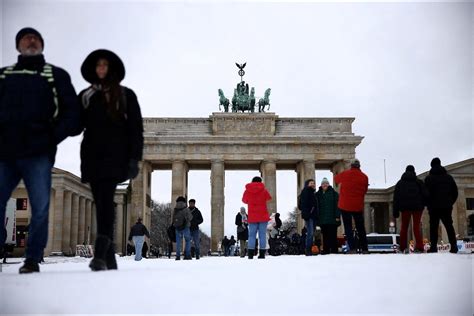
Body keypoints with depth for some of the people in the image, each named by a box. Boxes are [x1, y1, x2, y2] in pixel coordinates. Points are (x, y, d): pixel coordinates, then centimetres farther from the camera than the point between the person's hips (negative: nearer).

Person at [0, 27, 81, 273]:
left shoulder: (56, 75, 14)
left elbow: (72, 111, 6)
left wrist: (53, 137, -6)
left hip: (38, 154, -2)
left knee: (40, 209, -4)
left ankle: (32, 259, 4)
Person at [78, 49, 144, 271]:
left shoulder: (126, 95, 8)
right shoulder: (85, 96, 17)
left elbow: (136, 128, 3)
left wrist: (134, 158, -7)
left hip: (114, 155, -3)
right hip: (93, 156, 3)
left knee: (105, 200, -18)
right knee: (101, 202, 1)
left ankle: (100, 255, -26)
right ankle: (109, 258, 4)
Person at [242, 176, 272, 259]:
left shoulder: (247, 191, 1)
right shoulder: (264, 190, -2)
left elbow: (244, 200, 16)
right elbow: (269, 198, 15)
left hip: (252, 217, 1)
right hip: (263, 216, -1)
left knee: (252, 235, 4)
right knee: (262, 235, 1)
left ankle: (250, 254, -3)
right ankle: (262, 254, -3)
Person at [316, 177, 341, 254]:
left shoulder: (334, 193, 1)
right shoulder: (318, 194, 11)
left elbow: (337, 205, -3)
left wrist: (337, 216, -11)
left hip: (332, 219, -3)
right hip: (322, 219, 3)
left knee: (333, 235, -2)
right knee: (325, 235, 6)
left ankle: (334, 250, 1)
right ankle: (326, 250, 9)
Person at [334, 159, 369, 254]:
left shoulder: (344, 174, -4)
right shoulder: (364, 177, -1)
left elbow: (336, 179, 16)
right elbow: (365, 190, 6)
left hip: (345, 205, -2)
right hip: (358, 206, 2)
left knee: (348, 227, 2)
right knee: (360, 228, 12)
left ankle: (352, 248, -8)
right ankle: (364, 249, 12)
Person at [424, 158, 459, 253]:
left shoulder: (429, 178, -3)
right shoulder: (448, 177, 11)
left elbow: (426, 193, -8)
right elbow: (455, 191, 11)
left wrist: (428, 204, 6)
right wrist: (450, 202, 17)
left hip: (434, 207, -3)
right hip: (447, 206, 4)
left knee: (434, 227, -2)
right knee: (449, 226, 6)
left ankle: (434, 246, -9)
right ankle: (454, 246, -1)